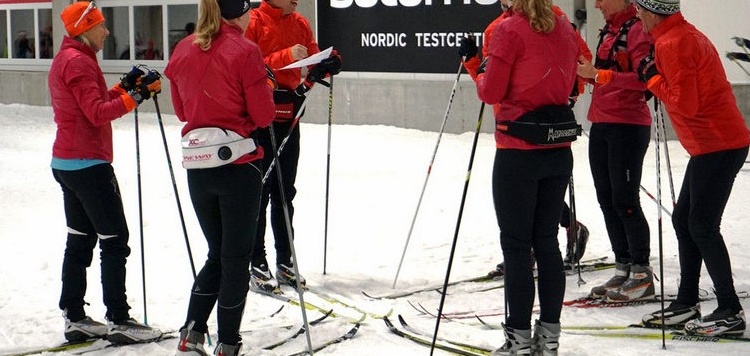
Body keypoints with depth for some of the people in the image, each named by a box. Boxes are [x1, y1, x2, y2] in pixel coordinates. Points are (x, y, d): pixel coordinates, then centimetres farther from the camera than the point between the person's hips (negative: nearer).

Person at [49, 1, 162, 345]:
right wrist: (133, 97, -24)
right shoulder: (78, 61, -15)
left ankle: (74, 318, 14)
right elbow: (97, 113, -22)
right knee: (114, 240, -5)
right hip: (89, 164, -10)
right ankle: (118, 320, -2)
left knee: (79, 239, 12)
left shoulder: (64, 59, 16)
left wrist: (123, 88, 10)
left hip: (66, 162, 10)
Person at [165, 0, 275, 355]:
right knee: (237, 258, 6)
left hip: (197, 166, 5)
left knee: (217, 254, 18)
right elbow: (263, 115, -8)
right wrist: (265, 85, 9)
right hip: (238, 163, -5)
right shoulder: (244, 51, -11)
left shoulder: (183, 51, 6)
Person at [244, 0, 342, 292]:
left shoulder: (300, 24, 10)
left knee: (284, 192, 11)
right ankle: (258, 264, 4)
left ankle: (284, 261, 18)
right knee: (259, 192, -1)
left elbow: (314, 59, 11)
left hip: (289, 117, 6)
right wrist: (285, 57, -25)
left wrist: (327, 65, -11)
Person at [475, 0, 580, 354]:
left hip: (519, 151, -6)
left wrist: (481, 72, 9)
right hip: (559, 149, 6)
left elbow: (492, 92, -10)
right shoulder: (565, 29, 7)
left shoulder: (509, 29, -12)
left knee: (515, 245, 2)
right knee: (547, 241, 13)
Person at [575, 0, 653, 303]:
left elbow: (643, 79, -20)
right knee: (607, 199, 10)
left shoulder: (637, 29, -11)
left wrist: (598, 74, -22)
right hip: (601, 124, 9)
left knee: (624, 200, -6)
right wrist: (587, 71, 2)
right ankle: (623, 269, 18)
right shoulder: (608, 30, 16)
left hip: (628, 126, -9)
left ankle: (642, 275, 2)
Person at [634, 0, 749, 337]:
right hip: (715, 141, 10)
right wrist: (656, 79, 5)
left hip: (717, 144, -10)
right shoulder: (686, 34, 15)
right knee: (684, 220, 14)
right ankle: (687, 303, 21)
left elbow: (686, 104, -20)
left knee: (702, 226, -7)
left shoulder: (671, 44, -17)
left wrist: (652, 78, -8)